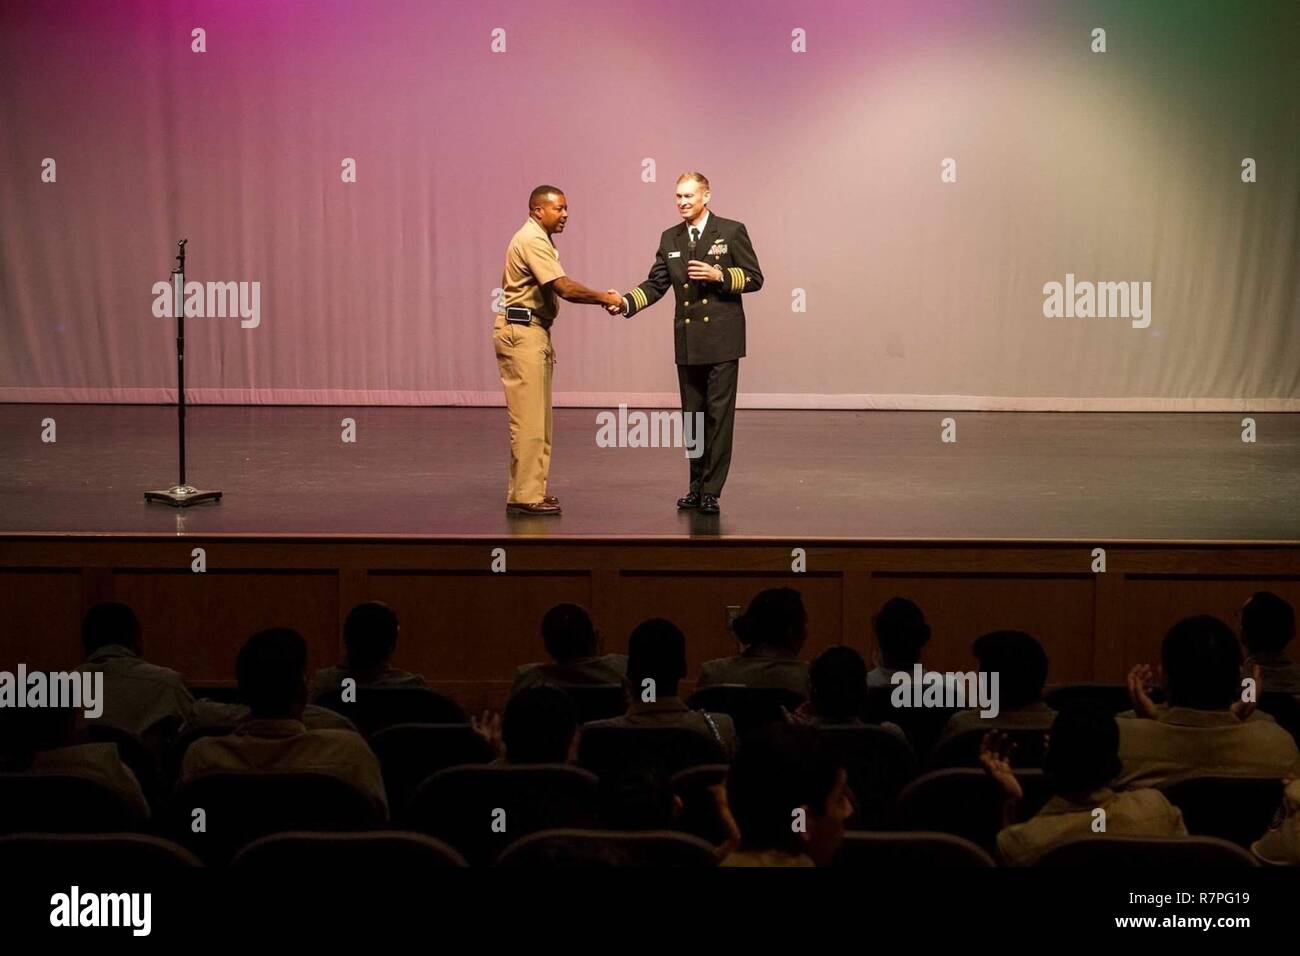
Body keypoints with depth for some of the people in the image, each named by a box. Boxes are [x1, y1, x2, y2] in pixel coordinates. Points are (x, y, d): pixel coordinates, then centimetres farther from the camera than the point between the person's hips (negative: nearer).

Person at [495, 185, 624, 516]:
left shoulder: (538, 240, 19)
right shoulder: (533, 241, -15)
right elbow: (565, 288, -22)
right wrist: (604, 297, -10)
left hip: (533, 333, 11)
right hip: (521, 333, -11)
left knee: (537, 417, 12)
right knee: (528, 417, -10)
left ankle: (530, 491, 17)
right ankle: (524, 496, -8)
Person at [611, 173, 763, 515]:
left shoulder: (732, 232, -2)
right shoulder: (670, 239, 11)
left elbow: (754, 278, -2)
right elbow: (655, 284, 8)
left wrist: (718, 275, -17)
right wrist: (626, 303, -9)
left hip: (721, 339, -5)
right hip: (687, 342, 5)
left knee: (718, 415, -5)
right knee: (692, 416, 9)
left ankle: (711, 490, -3)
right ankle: (697, 486, 18)